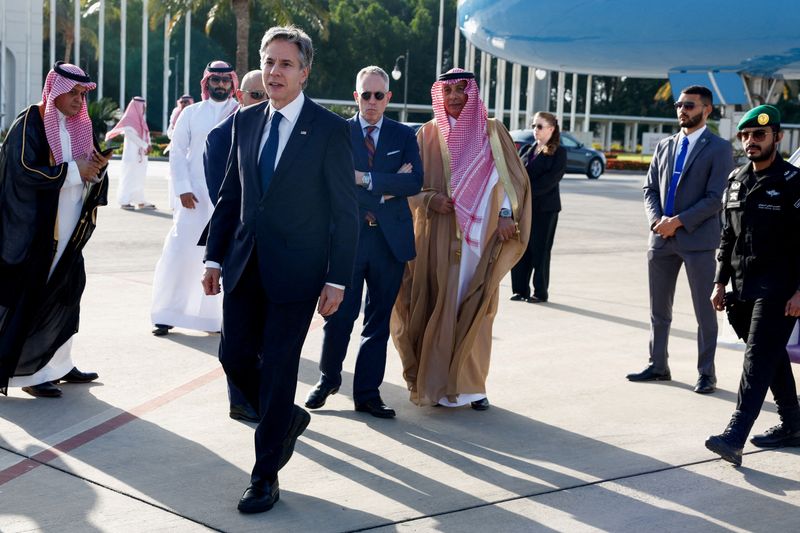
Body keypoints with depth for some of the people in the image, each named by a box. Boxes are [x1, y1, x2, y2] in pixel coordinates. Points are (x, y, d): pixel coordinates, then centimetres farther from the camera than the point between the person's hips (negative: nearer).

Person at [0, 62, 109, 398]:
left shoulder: (79, 127, 13)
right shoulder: (30, 124, -9)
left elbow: (88, 175, 14)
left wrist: (98, 168, -7)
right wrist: (72, 170, -18)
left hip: (69, 231, 7)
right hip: (36, 229, -7)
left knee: (66, 293, 10)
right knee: (33, 297, -4)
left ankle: (56, 363, 20)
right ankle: (28, 372, 3)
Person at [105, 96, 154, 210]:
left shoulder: (141, 119, 15)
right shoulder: (128, 119, -10)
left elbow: (146, 133, 13)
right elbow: (131, 135, -18)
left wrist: (148, 145, -5)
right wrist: (145, 145, -18)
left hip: (141, 154, 8)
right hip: (132, 153, -8)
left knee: (140, 177, 8)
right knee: (129, 177, -5)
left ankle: (140, 201, 11)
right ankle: (124, 201, -1)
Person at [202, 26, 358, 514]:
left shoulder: (330, 130, -8)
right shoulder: (246, 121, 7)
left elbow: (345, 212, -7)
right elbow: (230, 195, 13)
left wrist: (337, 280, -11)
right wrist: (214, 257, 8)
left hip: (295, 270, -5)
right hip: (245, 266, 5)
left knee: (279, 369, 0)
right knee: (236, 357, 8)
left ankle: (266, 477, 14)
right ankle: (289, 417, 36)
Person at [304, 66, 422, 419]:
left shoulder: (404, 136, 9)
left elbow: (415, 182, -6)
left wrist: (367, 179, -12)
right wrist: (386, 187, -11)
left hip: (390, 238, 2)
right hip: (348, 235, -2)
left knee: (378, 320, 6)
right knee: (340, 314, -1)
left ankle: (367, 393, 15)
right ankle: (328, 379, 22)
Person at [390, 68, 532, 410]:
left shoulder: (491, 132, 7)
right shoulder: (428, 135, 7)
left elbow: (508, 175, 2)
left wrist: (506, 214, -11)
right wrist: (430, 199, -12)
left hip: (480, 234, 0)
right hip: (439, 236, 0)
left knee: (476, 310, 0)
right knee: (439, 306, -2)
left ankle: (471, 383, 8)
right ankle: (435, 382, 6)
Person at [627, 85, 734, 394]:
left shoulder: (719, 149, -4)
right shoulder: (664, 146, 13)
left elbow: (715, 198, -11)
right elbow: (650, 189, 12)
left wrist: (678, 222, -16)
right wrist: (657, 220, -6)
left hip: (697, 239, -5)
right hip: (662, 239, 5)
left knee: (704, 311, 2)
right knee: (659, 309, 12)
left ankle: (706, 374, 11)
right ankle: (658, 366, 23)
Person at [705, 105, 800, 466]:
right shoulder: (736, 181, 12)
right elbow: (727, 237, 17)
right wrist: (720, 282, 13)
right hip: (744, 288, 7)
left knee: (758, 358, -11)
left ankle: (734, 438, -18)